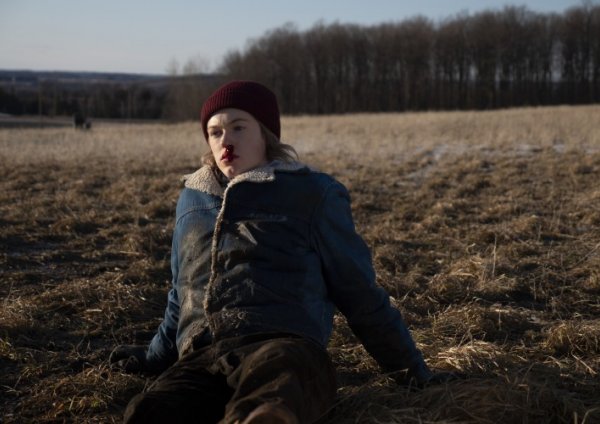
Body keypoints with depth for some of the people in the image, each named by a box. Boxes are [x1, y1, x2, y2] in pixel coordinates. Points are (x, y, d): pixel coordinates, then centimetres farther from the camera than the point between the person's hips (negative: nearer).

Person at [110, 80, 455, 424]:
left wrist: (408, 365, 16)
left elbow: (358, 290, 15)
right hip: (200, 358, 4)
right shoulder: (192, 199, 26)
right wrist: (158, 356, 42)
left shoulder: (312, 193, 13)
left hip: (287, 347, -3)